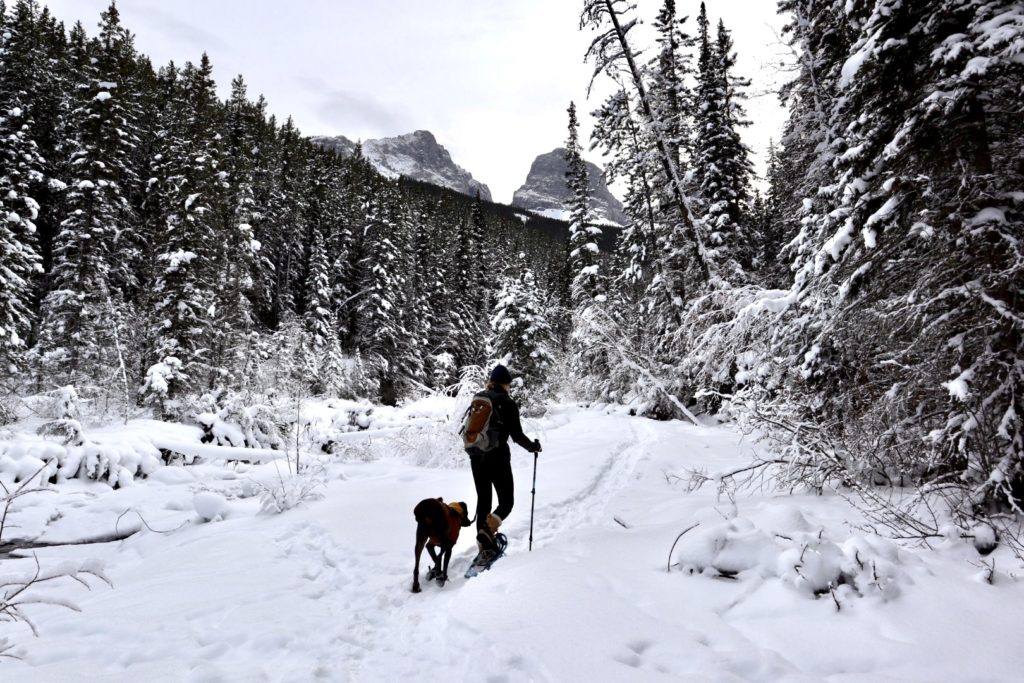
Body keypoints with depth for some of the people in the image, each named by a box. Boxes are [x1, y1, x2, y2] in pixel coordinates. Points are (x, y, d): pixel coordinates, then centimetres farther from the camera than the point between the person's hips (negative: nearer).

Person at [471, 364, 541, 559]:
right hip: (498, 457, -5)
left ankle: (484, 546, 15)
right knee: (506, 501, 8)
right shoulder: (508, 403, -8)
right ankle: (486, 531, -19)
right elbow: (517, 435, -12)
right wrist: (533, 446, 6)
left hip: (477, 457, 5)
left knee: (483, 500, 15)